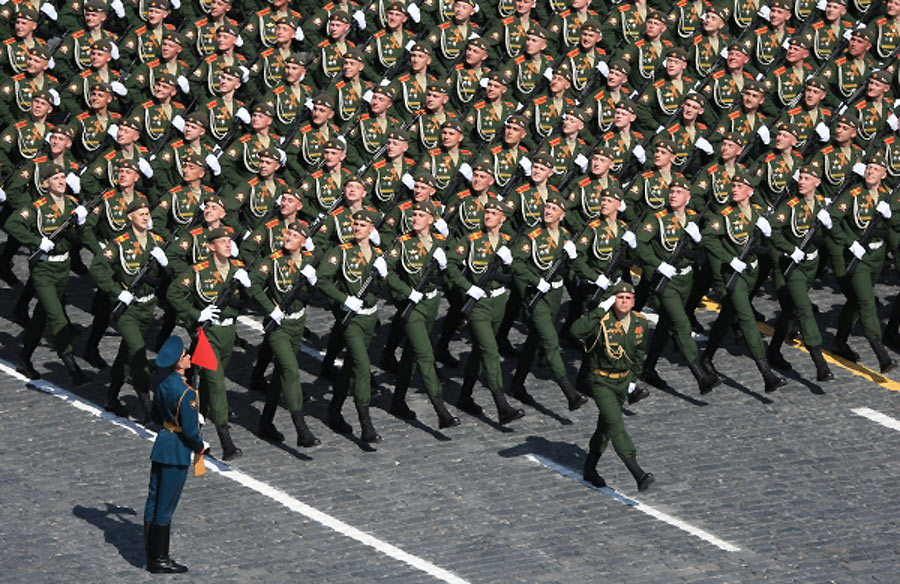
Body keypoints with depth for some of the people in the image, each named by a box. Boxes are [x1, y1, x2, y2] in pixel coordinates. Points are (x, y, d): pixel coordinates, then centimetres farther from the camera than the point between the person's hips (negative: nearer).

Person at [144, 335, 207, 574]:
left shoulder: (163, 385, 2)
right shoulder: (185, 393, -24)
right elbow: (190, 430, -22)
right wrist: (200, 446, -4)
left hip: (161, 445, 8)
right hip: (177, 452, -8)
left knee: (154, 501, 14)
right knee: (166, 506, 0)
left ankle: (152, 554, 24)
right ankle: (159, 560, 8)